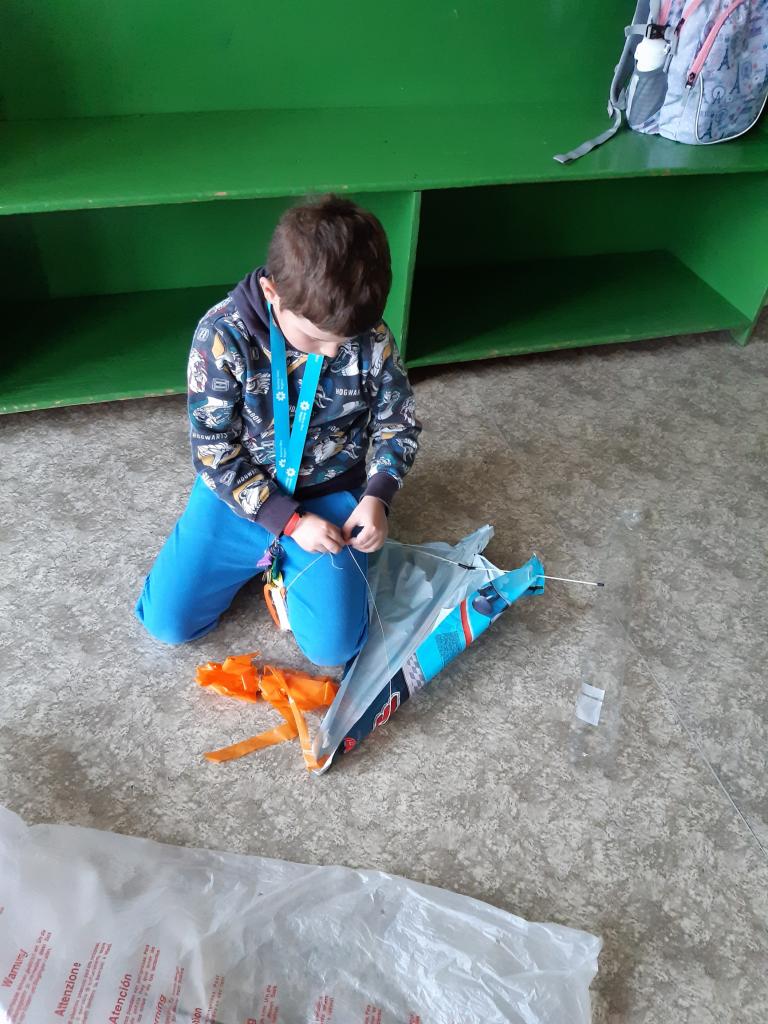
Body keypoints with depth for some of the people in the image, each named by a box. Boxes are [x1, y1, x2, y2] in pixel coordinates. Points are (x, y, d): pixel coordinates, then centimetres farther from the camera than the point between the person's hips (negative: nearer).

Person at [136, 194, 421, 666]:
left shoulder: (374, 341, -16)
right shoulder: (223, 334, -21)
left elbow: (399, 426, 0)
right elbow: (214, 450, -15)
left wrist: (376, 498, -17)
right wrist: (289, 520, -20)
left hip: (331, 497, 0)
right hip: (240, 492, 1)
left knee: (333, 644, -11)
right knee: (167, 621, -2)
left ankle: (282, 560, 19)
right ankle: (276, 553, 20)